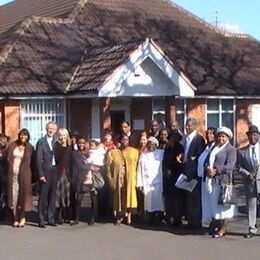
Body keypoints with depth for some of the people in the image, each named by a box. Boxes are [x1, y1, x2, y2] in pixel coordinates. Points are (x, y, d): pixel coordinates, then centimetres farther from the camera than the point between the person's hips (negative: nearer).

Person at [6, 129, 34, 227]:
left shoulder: (30, 148, 4)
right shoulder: (12, 145, 8)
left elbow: (31, 162, 5)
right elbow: (7, 158, 9)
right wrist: (8, 172, 1)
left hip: (24, 175, -1)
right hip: (12, 174, 1)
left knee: (22, 194, 0)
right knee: (13, 195, 0)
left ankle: (22, 218, 13)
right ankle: (15, 219, 6)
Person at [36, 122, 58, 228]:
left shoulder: (55, 142, 13)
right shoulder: (41, 142, -3)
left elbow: (57, 157, 12)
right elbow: (38, 159, -7)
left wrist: (58, 171, 1)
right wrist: (41, 174, -13)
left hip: (54, 171, 5)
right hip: (45, 171, -5)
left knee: (52, 196, 8)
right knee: (43, 196, -3)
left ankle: (51, 218, 15)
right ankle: (41, 220, 1)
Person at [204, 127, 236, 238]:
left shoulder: (231, 149, -1)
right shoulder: (214, 148, 20)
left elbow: (230, 165, -12)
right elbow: (207, 161, 16)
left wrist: (216, 170, -17)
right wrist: (208, 168, -6)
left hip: (223, 179, -6)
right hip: (212, 179, 6)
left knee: (222, 203, -4)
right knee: (213, 203, 7)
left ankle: (223, 228, 4)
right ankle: (218, 225, 17)